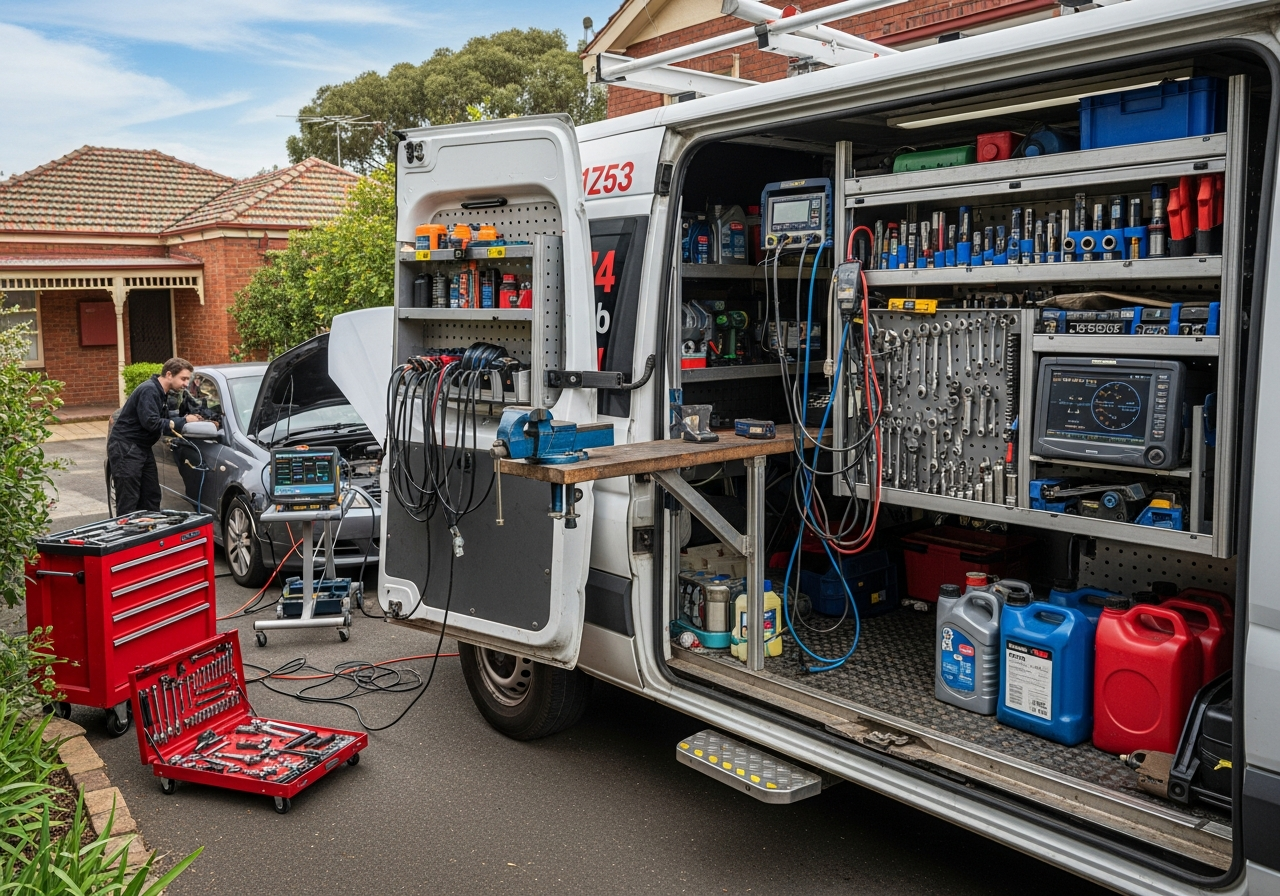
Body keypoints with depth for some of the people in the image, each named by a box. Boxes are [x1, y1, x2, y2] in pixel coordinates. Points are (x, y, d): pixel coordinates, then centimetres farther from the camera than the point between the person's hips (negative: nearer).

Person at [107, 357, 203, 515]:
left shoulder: (161, 392, 10)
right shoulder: (149, 390, -20)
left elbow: (163, 416, 17)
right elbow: (151, 422, -26)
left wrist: (186, 417, 0)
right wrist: (183, 421, -19)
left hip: (142, 448, 10)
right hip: (125, 448, -10)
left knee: (151, 496, 10)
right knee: (128, 502, -9)